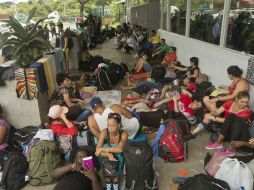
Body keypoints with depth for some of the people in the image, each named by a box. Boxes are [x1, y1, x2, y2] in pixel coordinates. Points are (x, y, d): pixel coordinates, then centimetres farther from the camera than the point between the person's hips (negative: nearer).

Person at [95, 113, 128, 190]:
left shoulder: (123, 134, -22)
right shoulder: (104, 132, -21)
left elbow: (120, 149, -38)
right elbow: (97, 151, -26)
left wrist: (102, 149, -36)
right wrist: (108, 154, -43)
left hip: (118, 158, -1)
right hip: (106, 158, 1)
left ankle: (116, 180, -11)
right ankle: (108, 181, -14)